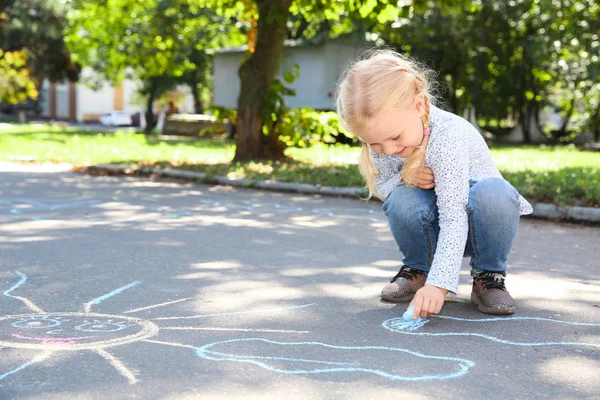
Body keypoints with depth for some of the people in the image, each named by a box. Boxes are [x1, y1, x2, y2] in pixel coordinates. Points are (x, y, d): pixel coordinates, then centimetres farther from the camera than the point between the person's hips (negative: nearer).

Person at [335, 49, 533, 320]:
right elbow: (380, 186, -1)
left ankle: (489, 276, -11)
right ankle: (417, 269, 1)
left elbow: (453, 219, -38)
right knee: (400, 201, -30)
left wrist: (438, 283, -45)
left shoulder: (447, 136, -34)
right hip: (434, 222, 4)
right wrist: (405, 178, -25)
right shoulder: (381, 136, -15)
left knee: (493, 192, -38)